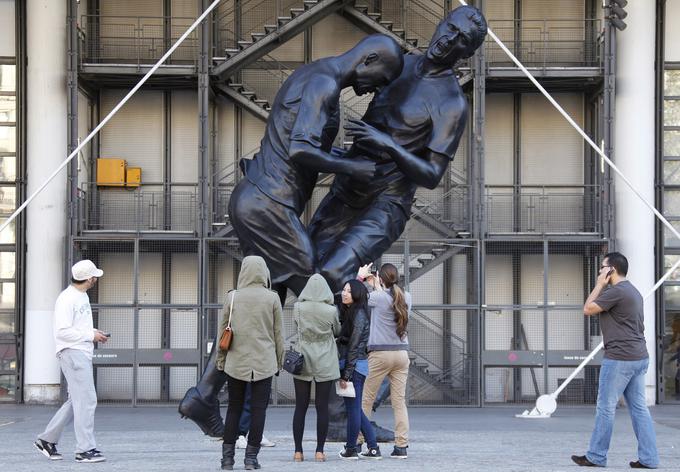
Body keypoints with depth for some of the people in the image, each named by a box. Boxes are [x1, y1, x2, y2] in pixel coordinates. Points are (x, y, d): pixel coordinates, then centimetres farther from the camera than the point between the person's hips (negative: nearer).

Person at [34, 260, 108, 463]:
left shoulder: (83, 296, 16)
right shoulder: (67, 299, -15)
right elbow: (62, 332, -20)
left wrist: (94, 333, 6)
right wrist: (91, 336, -16)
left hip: (83, 353, 10)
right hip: (72, 353, -10)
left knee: (76, 402, 14)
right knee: (86, 400, -10)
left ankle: (47, 440, 22)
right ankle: (85, 449, -7)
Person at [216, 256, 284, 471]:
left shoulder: (233, 297, -1)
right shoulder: (272, 298, -3)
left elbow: (223, 331, 4)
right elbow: (278, 333, 1)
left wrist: (221, 360, 14)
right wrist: (279, 361, 11)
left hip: (236, 362, 1)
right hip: (264, 362, -1)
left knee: (234, 408, 10)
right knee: (258, 409, 4)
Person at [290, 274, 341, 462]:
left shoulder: (298, 308, -6)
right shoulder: (331, 311, -8)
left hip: (303, 362, 1)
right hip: (325, 365, -1)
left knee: (300, 407, 5)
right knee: (322, 407, 3)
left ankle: (298, 451, 4)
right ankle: (319, 451, 2)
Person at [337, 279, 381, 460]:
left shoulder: (359, 314, -13)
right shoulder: (348, 312, 15)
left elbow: (354, 347, -16)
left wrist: (346, 375, -17)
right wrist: (344, 372, 11)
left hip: (355, 366, -10)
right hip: (348, 364, 10)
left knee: (353, 408, 0)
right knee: (355, 409, 13)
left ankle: (351, 449, 9)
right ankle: (373, 448, 16)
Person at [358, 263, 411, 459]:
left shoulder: (378, 297, -10)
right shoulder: (406, 297, 4)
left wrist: (360, 277, 16)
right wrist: (378, 286, 32)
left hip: (380, 354, -4)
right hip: (402, 354, 4)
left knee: (366, 401, 4)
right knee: (400, 401, 3)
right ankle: (401, 446, -2)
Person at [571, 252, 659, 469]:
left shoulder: (616, 291, -14)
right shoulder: (633, 291, 18)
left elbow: (588, 309, -8)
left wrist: (599, 285, -2)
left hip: (620, 358, -9)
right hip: (639, 357, 10)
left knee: (606, 408, -1)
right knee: (639, 408, 7)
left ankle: (596, 457, 4)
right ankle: (648, 458, 4)